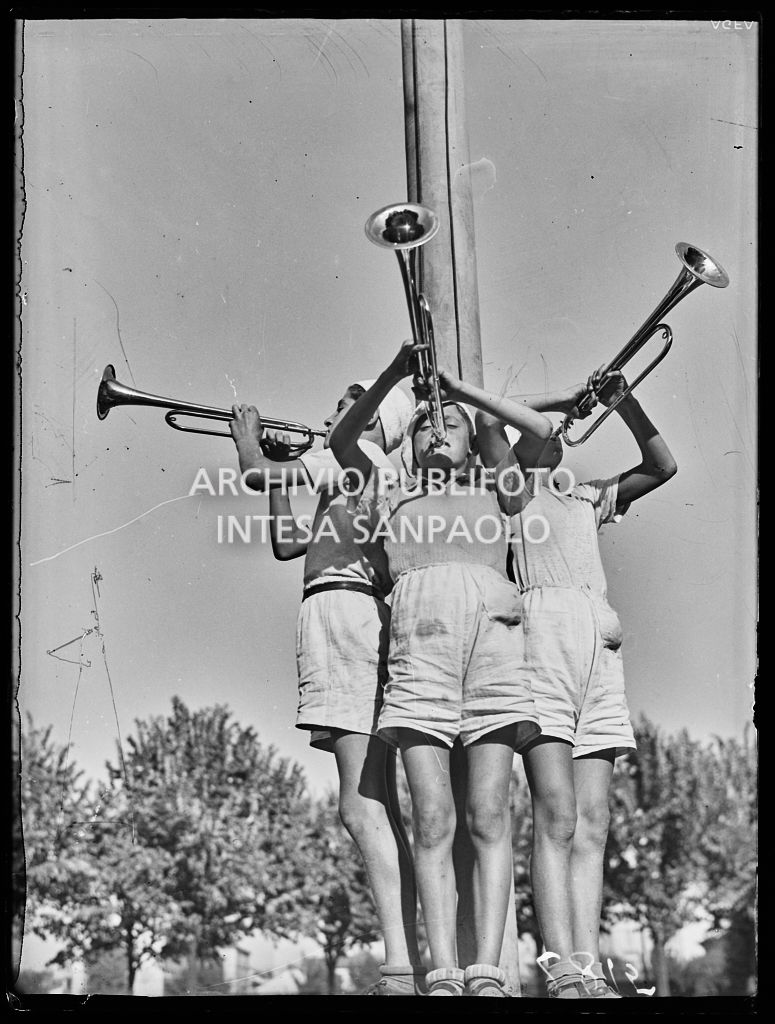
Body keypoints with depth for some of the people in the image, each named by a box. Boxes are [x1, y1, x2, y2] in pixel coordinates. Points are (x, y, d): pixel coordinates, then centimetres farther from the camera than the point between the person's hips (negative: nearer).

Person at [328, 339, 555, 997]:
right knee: (433, 820, -11)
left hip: (491, 628, 0)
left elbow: (540, 432, 21)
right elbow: (342, 441, 21)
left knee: (489, 816, -11)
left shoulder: (491, 493, 31)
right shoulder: (391, 498, 31)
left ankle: (487, 972, -19)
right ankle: (444, 975, -19)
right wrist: (395, 374, 13)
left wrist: (461, 388, 26)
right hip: (419, 642, 0)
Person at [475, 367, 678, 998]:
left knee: (593, 824, -6)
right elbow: (488, 417, 4)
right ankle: (561, 974, -26)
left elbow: (662, 467, 26)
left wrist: (624, 403, 16)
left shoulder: (589, 499, 32)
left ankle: (590, 972, -13)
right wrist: (561, 399, 14)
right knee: (556, 817, -18)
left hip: (600, 650, 5)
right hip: (541, 634, -5)